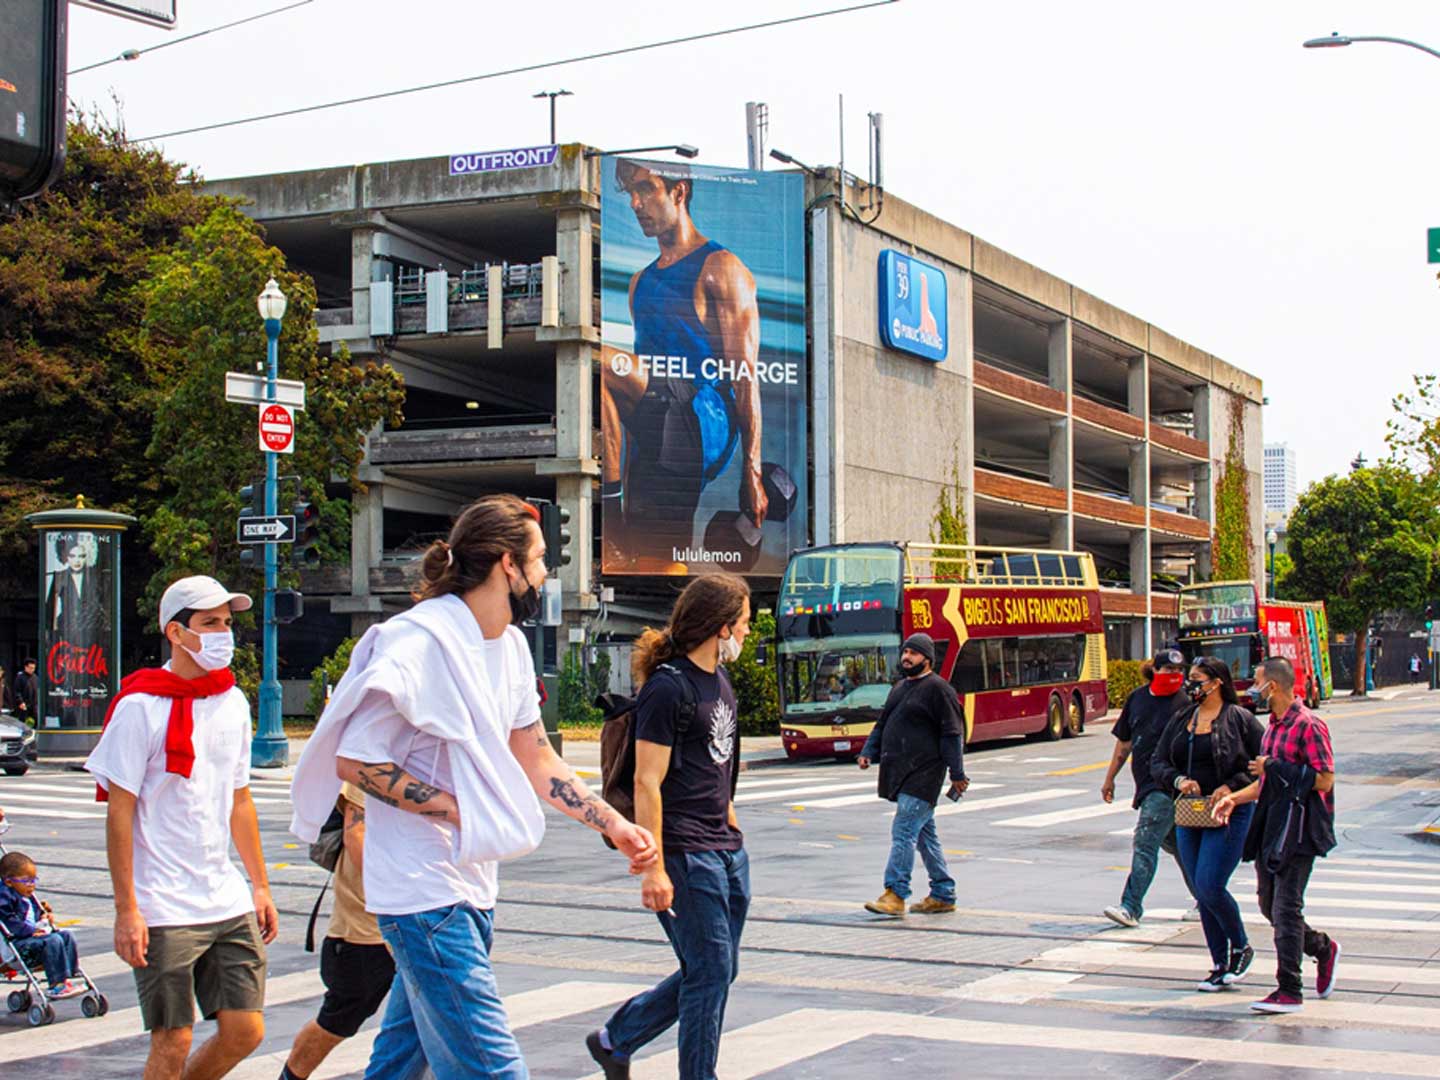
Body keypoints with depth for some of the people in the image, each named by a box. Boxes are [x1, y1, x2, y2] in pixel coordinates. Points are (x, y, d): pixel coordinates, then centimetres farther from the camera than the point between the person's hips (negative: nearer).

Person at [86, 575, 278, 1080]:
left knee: (245, 1030, 5)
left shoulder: (234, 702, 10)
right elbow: (119, 812, -10)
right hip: (164, 910, -6)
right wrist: (126, 910, -13)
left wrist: (260, 886, 17)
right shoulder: (141, 706, -9)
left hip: (229, 903, 6)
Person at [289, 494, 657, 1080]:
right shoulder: (421, 641, -16)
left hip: (471, 890, 9)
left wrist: (614, 825, 13)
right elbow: (354, 760, -18)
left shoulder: (510, 646, 12)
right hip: (425, 893, -9)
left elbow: (535, 760, 20)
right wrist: (461, 810, -19)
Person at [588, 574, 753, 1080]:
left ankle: (614, 1039, 28)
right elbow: (647, 784, -17)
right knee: (710, 973, -5)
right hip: (686, 854, -9)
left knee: (715, 971, 14)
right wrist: (654, 869, -20)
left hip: (726, 850, 9)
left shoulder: (719, 680, 14)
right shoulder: (667, 687, -14)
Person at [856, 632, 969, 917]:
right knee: (925, 834, 12)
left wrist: (957, 774, -14)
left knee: (904, 831, -14)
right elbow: (882, 724, 24)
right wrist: (868, 752, 10)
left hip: (922, 775, -9)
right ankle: (943, 895, 19)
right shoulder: (900, 688, 18)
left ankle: (895, 894, -14)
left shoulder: (937, 688, -9)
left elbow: (953, 733, -11)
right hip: (900, 774, 9)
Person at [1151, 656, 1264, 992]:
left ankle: (1241, 948, 10)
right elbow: (1158, 762, 10)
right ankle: (1221, 965, 17)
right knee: (1202, 892, 7)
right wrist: (1178, 780, -9)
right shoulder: (1181, 721, 12)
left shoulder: (1240, 718, -5)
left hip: (1228, 814, -6)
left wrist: (1231, 787, -17)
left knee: (1209, 886, -14)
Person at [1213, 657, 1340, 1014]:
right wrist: (1234, 798, 8)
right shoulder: (1273, 726, 15)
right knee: (1270, 907, 14)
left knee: (1286, 908, -8)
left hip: (1298, 830, -9)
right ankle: (1324, 949, 34)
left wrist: (1277, 767, -16)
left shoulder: (1308, 725, -13)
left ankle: (1289, 991, -4)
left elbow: (1325, 780, -17)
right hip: (1269, 827, 9)